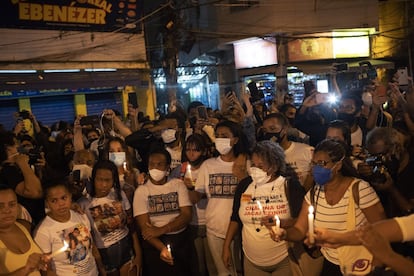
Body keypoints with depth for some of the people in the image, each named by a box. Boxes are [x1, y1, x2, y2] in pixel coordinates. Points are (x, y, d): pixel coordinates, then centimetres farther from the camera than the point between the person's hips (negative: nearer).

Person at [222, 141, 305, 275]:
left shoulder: (291, 186, -13)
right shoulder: (244, 185, -2)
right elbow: (235, 218, 7)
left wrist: (281, 223, -29)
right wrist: (226, 246, 6)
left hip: (284, 261, -3)